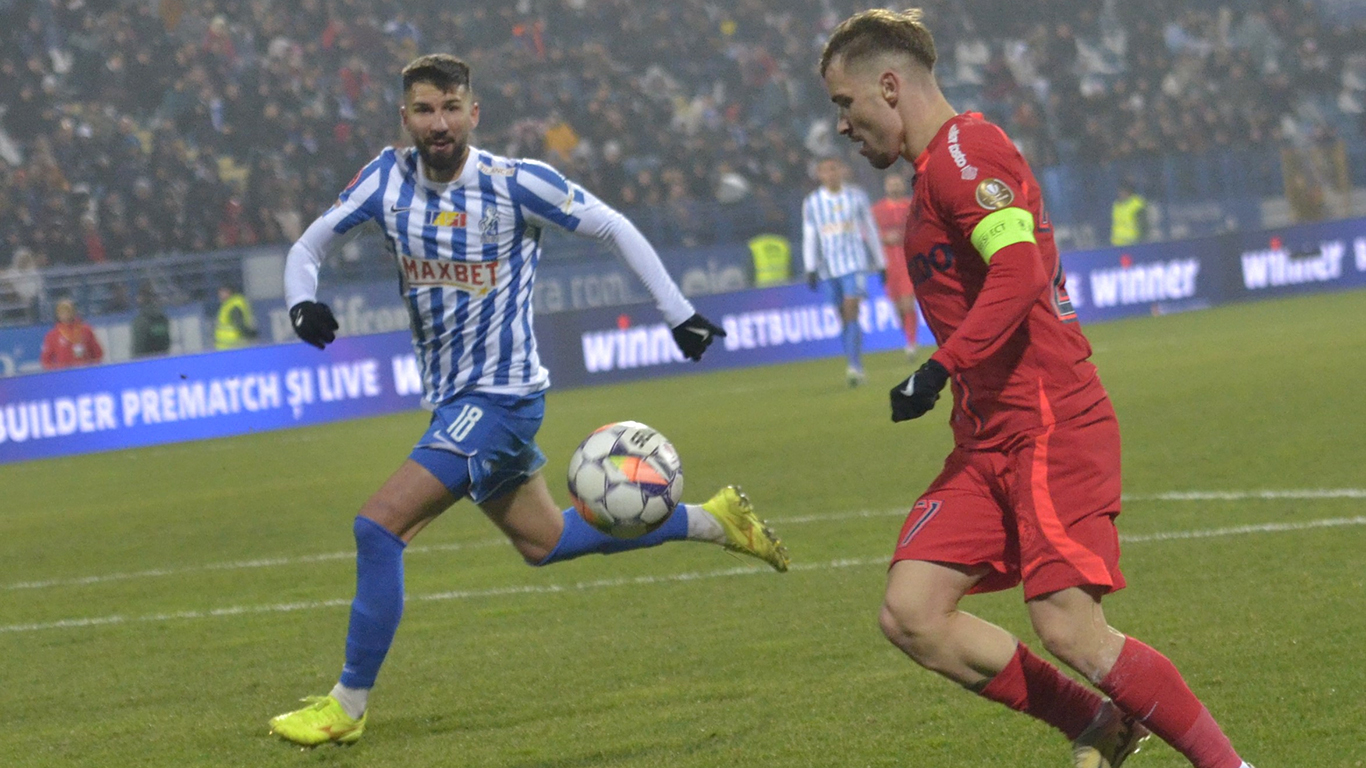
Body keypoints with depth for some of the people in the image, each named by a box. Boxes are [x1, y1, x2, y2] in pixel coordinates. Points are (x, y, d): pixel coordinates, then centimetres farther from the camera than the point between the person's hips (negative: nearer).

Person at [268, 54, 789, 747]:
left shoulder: (515, 183, -16)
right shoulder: (388, 178, -2)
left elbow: (613, 229, -5)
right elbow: (309, 246, 5)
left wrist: (679, 314, -2)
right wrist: (303, 303, -16)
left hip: (500, 397, -7)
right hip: (453, 400, 7)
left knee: (378, 526, -17)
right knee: (544, 542, 21)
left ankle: (347, 706, -8)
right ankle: (714, 520, 37)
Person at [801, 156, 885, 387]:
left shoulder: (856, 196, 5)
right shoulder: (812, 203, 6)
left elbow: (870, 229, 11)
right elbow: (809, 237, 9)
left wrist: (880, 264, 13)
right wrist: (811, 269, 3)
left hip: (855, 263, -2)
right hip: (829, 267, 2)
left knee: (851, 312, -17)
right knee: (843, 318, 5)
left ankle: (855, 366, -22)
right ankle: (856, 369, 11)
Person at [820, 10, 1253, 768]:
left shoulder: (964, 152, -10)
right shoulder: (941, 166, 21)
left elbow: (1017, 276, -23)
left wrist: (938, 371, -26)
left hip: (1051, 428, -10)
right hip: (989, 440, 10)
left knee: (1069, 628, -17)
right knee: (911, 613, -3)